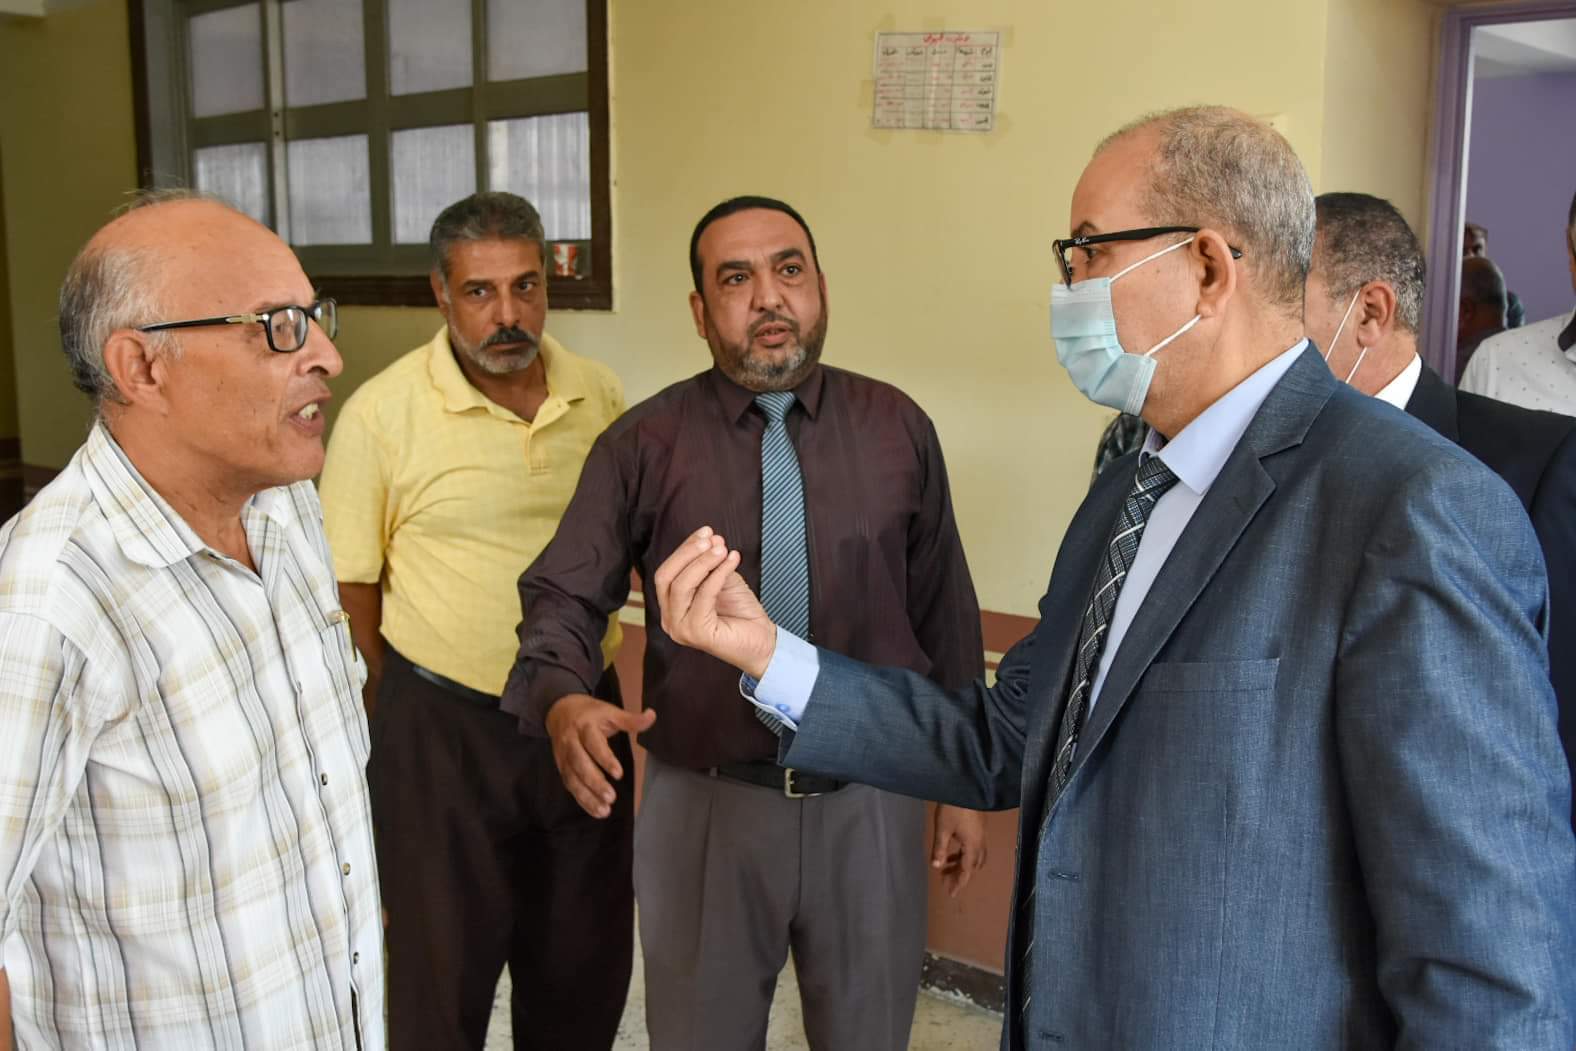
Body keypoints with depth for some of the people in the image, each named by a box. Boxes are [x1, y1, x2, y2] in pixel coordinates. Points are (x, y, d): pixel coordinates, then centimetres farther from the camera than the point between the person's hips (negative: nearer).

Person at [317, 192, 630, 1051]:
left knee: (586, 958, 18)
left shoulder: (600, 395, -1)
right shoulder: (381, 413, -13)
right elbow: (350, 584, -6)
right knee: (444, 960, 12)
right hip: (443, 726, -3)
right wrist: (407, 712, 2)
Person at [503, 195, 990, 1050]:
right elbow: (563, 595, -7)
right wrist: (564, 703, -29)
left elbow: (946, 613, 5)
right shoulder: (645, 444, -5)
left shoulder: (899, 430, 0)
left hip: (871, 807, 2)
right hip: (706, 808, -1)